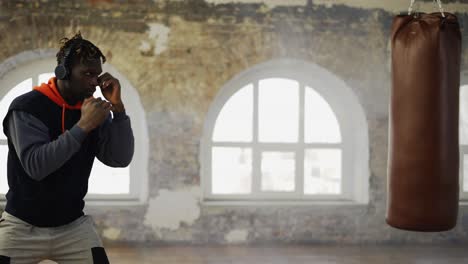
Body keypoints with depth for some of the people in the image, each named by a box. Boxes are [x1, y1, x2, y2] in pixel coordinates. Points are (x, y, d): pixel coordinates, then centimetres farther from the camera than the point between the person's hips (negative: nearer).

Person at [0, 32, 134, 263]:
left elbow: (120, 159, -6)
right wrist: (82, 126, -30)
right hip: (23, 226, -3)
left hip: (73, 226, 4)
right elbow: (35, 166, -25)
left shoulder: (94, 110, 1)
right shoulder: (27, 107, -13)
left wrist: (117, 108, -15)